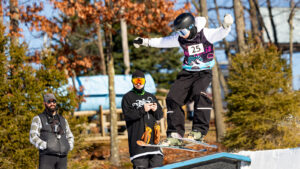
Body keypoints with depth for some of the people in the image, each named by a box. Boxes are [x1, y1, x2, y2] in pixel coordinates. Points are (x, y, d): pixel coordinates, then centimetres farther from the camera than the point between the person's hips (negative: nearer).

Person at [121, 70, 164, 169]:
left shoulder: (151, 97, 22)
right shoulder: (127, 97, 8)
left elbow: (160, 116, 19)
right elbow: (127, 115, -7)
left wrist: (155, 110, -2)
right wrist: (143, 110, -13)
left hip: (153, 137, 5)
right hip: (138, 137, -4)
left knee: (157, 161, -2)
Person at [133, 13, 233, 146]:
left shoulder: (206, 34, -13)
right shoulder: (179, 38, 2)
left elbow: (220, 34, -29)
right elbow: (162, 42, 16)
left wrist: (226, 26, -51)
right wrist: (145, 42, 21)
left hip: (204, 72, -5)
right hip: (187, 72, 5)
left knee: (199, 93, -32)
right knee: (173, 98, -10)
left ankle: (199, 131, -28)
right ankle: (175, 134, -8)